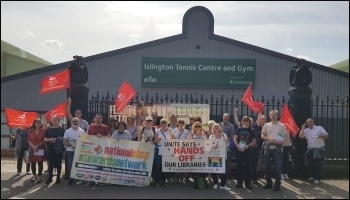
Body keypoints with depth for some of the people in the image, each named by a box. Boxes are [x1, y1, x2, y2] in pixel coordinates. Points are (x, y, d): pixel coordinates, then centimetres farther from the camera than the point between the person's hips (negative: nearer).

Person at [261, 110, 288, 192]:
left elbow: (285, 137, 1)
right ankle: (269, 182, 23)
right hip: (267, 148, 3)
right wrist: (269, 139, -16)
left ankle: (277, 184, 6)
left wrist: (282, 141, -21)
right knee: (267, 167, 10)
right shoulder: (266, 125, 7)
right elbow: (262, 136, 2)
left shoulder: (282, 125, 2)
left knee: (278, 167, -4)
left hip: (277, 148, -3)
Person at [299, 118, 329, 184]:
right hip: (310, 150, 4)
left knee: (319, 165, -2)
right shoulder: (306, 130, 8)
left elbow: (327, 136, -4)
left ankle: (317, 178, 7)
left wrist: (322, 136, -24)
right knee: (311, 164, 10)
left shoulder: (319, 128, -1)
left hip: (320, 150, -4)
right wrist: (303, 128, -6)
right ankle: (313, 176, 28)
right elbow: (300, 136, -8)